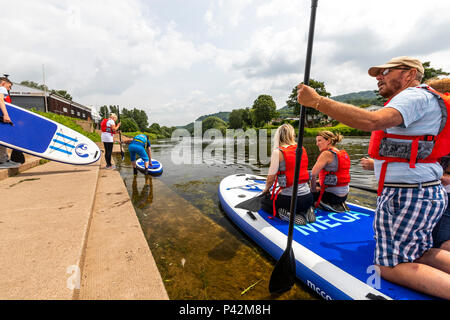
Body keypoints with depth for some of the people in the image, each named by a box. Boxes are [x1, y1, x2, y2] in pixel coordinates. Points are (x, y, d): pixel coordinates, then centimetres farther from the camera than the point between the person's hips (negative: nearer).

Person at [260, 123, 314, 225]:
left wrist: (266, 189, 10)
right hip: (308, 197, 6)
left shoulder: (278, 152, -14)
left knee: (264, 202, 21)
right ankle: (305, 211, 11)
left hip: (291, 199, -6)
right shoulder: (302, 150, 5)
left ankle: (288, 215, -2)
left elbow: (271, 178, -13)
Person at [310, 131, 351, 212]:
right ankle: (339, 204, 12)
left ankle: (330, 205, -3)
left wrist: (313, 189, -10)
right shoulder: (344, 154, 10)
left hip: (332, 195, -9)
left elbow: (313, 174, -25)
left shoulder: (327, 153, -17)